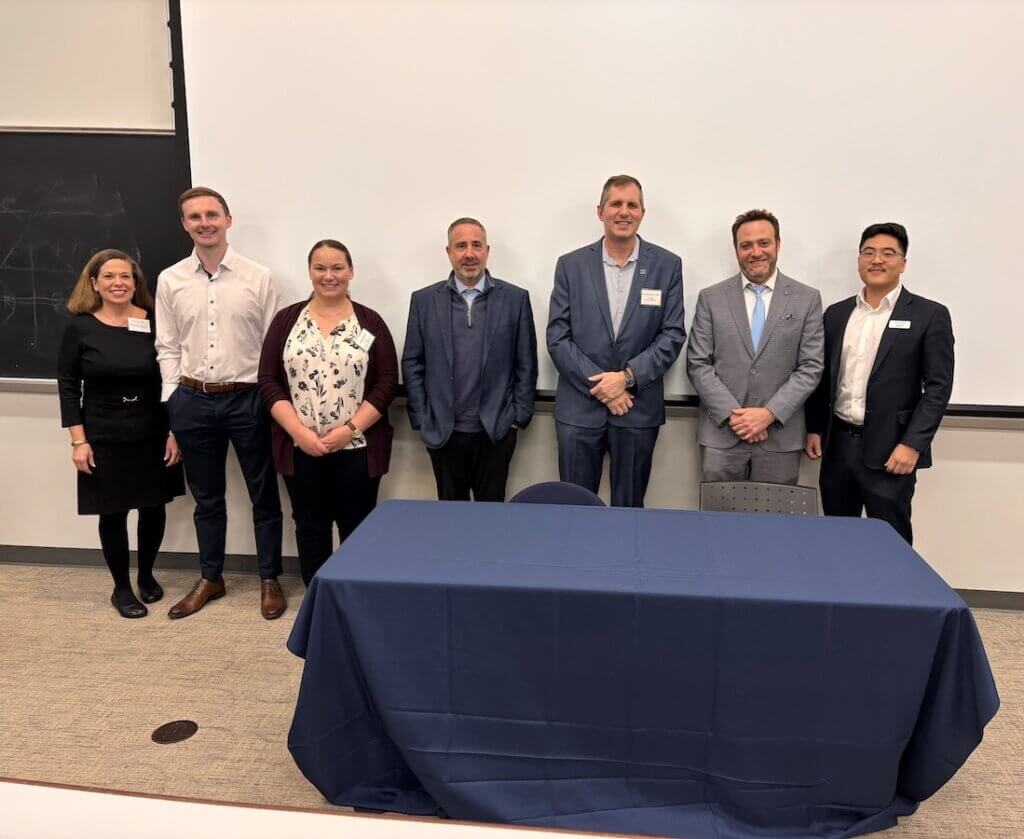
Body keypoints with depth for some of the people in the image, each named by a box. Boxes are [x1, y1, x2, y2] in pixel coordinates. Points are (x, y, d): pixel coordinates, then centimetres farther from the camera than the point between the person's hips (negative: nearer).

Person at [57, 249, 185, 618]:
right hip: (103, 438, -1)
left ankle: (147, 575, 34)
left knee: (153, 507, 10)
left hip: (153, 435, 1)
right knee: (113, 512, 6)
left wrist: (175, 432, -2)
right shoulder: (80, 327, -4)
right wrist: (78, 440, -7)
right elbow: (68, 387, -1)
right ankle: (121, 587, 25)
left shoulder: (154, 323, -2)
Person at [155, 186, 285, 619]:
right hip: (193, 401, 2)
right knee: (206, 497, 16)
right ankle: (210, 578, 33)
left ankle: (269, 579, 24)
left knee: (264, 495, 8)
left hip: (248, 398, -2)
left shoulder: (258, 278, -3)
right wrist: (174, 399, 2)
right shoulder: (169, 280, 4)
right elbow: (167, 348, 8)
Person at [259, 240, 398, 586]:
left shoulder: (370, 322, 2)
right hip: (301, 448, 2)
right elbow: (268, 382, 1)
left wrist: (350, 429, -13)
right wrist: (299, 432, -11)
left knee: (356, 528, 5)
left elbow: (387, 383, -3)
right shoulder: (286, 319, 5)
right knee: (310, 527, 11)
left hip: (357, 448, -1)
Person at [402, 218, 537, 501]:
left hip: (496, 432, -1)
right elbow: (412, 364, 5)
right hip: (442, 433, 1)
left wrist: (519, 417, -1)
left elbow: (526, 364, 2)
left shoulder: (516, 298, 1)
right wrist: (421, 419, 0)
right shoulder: (424, 300, 3)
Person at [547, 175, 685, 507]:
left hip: (639, 408, 0)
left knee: (629, 507, 10)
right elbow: (557, 338, -2)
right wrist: (599, 385, -10)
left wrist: (627, 376, -13)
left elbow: (673, 334, -1)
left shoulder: (667, 265, 3)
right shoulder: (570, 265, 2)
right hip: (579, 408, 0)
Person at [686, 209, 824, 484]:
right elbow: (697, 364, 1)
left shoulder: (807, 299, 5)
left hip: (781, 437, 0)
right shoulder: (711, 297, 5)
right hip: (721, 435, 0)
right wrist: (732, 413, -10)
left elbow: (811, 367, 0)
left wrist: (769, 413, -11)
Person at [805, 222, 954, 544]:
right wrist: (814, 429, 8)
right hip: (837, 443, 4)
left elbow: (938, 386, -7)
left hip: (889, 449, -4)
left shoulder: (929, 315, -3)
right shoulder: (836, 313, 10)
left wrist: (912, 444, -14)